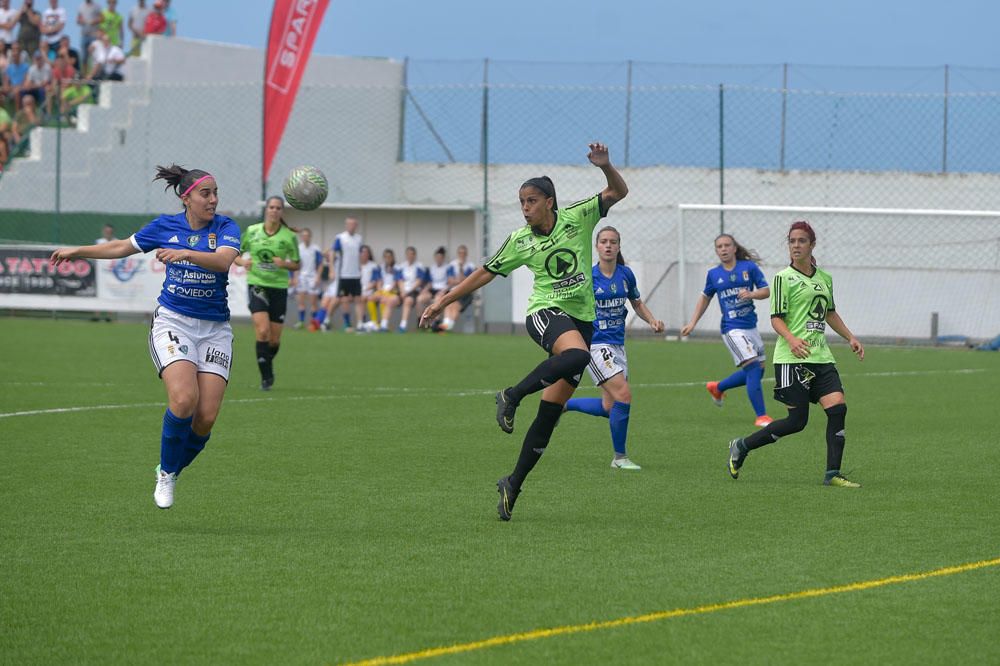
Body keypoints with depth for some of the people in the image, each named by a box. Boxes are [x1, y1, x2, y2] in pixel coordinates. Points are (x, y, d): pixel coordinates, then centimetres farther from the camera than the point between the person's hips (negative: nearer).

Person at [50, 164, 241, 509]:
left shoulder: (226, 229, -3)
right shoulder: (165, 226, 3)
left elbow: (223, 260, -25)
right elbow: (122, 247, 20)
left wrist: (186, 253, -40)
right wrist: (76, 252, 27)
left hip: (214, 330, 1)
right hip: (173, 322, 0)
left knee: (206, 416, -9)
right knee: (184, 399, -25)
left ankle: (172, 472, 17)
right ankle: (166, 472, -3)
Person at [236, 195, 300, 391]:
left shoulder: (289, 236, -2)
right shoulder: (252, 231, 1)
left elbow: (296, 265, 6)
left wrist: (284, 264, -15)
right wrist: (243, 261, -11)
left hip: (279, 287, 1)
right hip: (257, 285, -1)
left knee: (274, 339, 4)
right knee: (262, 331, -19)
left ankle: (268, 365, 36)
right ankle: (265, 377, -10)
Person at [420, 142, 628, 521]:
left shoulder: (577, 218, 2)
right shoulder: (520, 241, 3)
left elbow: (618, 192, 1)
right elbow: (485, 273, 12)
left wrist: (605, 166, -19)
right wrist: (443, 301, 13)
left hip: (581, 316, 2)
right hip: (546, 312, -2)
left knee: (549, 414, 0)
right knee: (576, 355, -39)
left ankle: (513, 485, 7)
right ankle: (511, 396, -24)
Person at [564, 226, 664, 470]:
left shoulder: (626, 274, 4)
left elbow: (637, 304, 18)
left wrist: (652, 320, 1)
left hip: (617, 345, 6)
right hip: (595, 345, -6)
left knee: (609, 407, 10)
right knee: (624, 395, -18)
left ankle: (562, 405, 33)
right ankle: (620, 457, -5)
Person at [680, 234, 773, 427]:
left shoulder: (749, 267, 2)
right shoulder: (714, 274, 4)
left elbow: (766, 291, 0)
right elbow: (705, 297, 19)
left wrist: (751, 294, -20)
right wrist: (692, 323, 17)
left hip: (750, 325, 3)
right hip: (732, 329, -3)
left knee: (757, 372, 10)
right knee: (753, 366, -17)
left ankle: (717, 388, 33)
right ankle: (761, 416, -15)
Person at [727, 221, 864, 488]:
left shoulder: (824, 278, 15)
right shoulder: (784, 278, -4)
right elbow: (776, 318, -9)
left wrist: (850, 338, 23)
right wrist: (792, 340, -27)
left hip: (821, 356, 6)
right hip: (792, 358, -6)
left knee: (837, 408, -10)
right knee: (797, 421, -7)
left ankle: (833, 473, -6)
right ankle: (741, 447, 12)